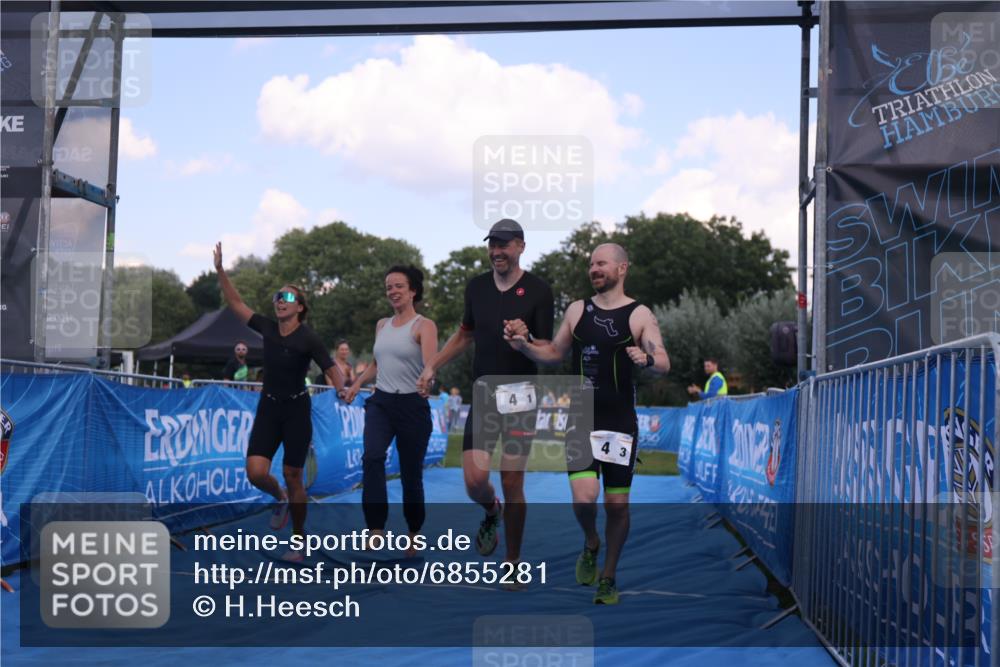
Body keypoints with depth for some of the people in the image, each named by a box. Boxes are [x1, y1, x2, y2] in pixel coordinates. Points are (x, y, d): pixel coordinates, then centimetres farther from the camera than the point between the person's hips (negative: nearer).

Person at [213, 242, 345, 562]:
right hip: (268, 407, 4)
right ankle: (280, 499, 24)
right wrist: (220, 270, -5)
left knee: (292, 476, 1)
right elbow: (236, 303, 3)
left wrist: (343, 391, -34)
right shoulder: (268, 328, 0)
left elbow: (332, 370, -16)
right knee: (255, 473, -11)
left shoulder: (308, 338, -13)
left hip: (296, 410, -4)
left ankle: (298, 539, 16)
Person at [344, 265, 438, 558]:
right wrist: (357, 383, 16)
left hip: (412, 405, -4)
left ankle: (414, 534, 25)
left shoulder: (424, 326, -6)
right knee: (372, 457, -24)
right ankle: (376, 528, -28)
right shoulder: (382, 325, 12)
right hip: (380, 402, 4)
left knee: (411, 473, 5)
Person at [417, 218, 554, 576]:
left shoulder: (538, 290, -6)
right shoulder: (476, 287, 6)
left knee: (512, 484, -1)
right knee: (474, 479, -8)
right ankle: (492, 511, 28)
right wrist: (432, 366, 16)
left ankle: (513, 561, 15)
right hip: (482, 396, 3)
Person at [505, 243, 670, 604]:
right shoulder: (578, 310, 7)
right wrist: (524, 345, 2)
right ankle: (590, 544, 18)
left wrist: (647, 360, -34)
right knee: (584, 497, -15)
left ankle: (607, 577, 22)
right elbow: (555, 352, 19)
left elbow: (664, 362, -12)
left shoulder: (640, 315, -2)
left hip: (620, 424, -1)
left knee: (617, 504, 4)